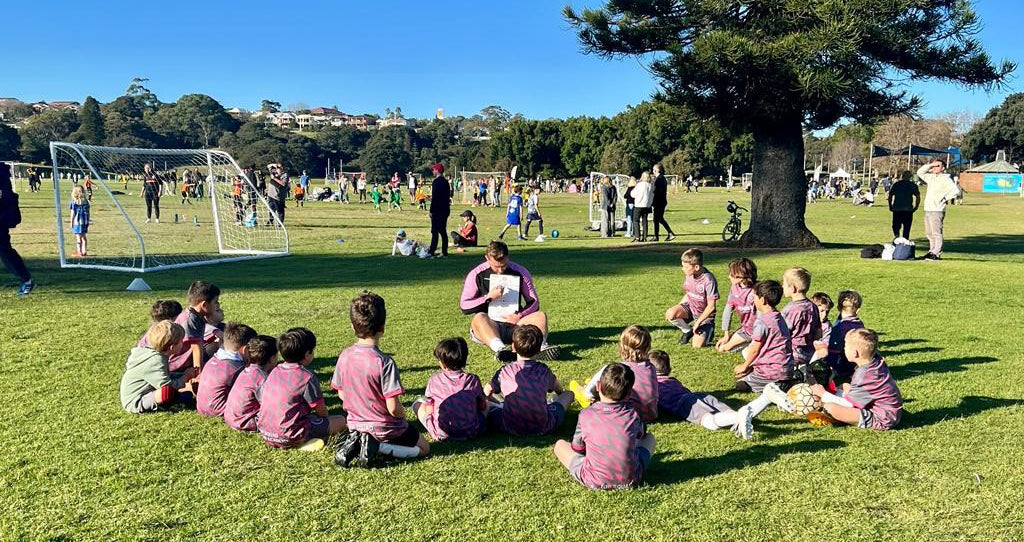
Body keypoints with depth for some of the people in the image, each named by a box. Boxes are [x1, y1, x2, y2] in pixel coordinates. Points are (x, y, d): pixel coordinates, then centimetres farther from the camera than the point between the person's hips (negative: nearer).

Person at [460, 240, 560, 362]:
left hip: (513, 324, 2)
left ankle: (541, 346, -49)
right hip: (488, 325, -2)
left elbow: (534, 302, 6)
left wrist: (519, 316, -14)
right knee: (479, 317, -35)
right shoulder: (476, 274, -2)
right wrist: (488, 297, -18)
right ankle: (500, 349, -60)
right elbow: (464, 306, -4)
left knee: (541, 315, -21)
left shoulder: (520, 272, 3)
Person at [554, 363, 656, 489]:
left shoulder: (586, 414, -9)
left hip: (595, 482, -2)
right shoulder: (632, 414, -5)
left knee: (560, 444, 16)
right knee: (649, 438, 25)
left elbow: (577, 449, 3)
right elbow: (642, 434, 18)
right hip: (630, 480, 2)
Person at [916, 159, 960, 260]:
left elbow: (956, 192, -12)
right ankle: (931, 252, 17)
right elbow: (920, 172, 25)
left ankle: (937, 253, -7)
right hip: (928, 210, 8)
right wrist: (930, 165, 13)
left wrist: (945, 199, -7)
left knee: (936, 233, -8)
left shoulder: (946, 179, -5)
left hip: (937, 210, -8)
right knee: (929, 233, 11)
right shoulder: (931, 177, 17)